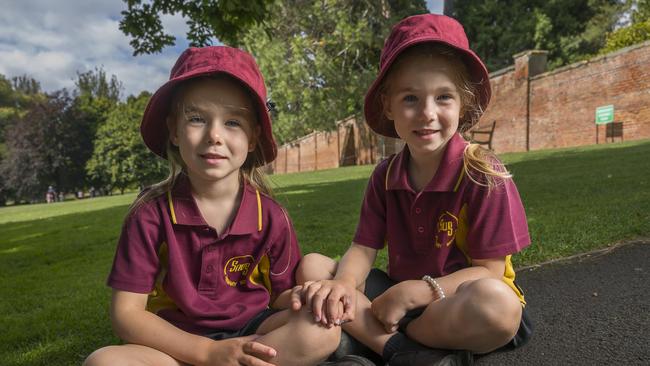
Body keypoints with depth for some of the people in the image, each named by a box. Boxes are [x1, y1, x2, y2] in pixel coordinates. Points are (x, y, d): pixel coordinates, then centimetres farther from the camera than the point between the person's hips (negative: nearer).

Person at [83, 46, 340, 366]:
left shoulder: (270, 217, -5)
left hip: (252, 337, 2)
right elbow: (127, 311, -9)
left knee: (323, 330, -27)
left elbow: (281, 298, 3)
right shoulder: (151, 214, -9)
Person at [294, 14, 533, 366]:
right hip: (400, 296, 4)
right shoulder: (385, 176, -1)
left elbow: (490, 271, -16)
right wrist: (343, 284, -27)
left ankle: (374, 338, -18)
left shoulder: (484, 175, -15)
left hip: (458, 306, -4)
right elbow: (363, 249, -4)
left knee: (498, 303, -38)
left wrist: (412, 293, -25)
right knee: (311, 267, -11)